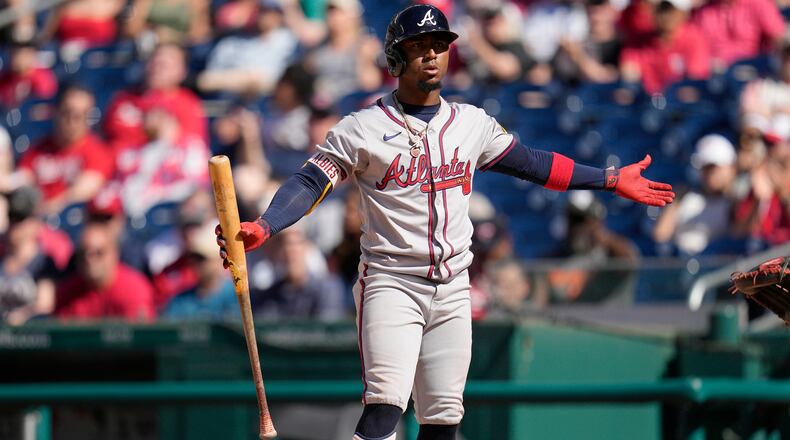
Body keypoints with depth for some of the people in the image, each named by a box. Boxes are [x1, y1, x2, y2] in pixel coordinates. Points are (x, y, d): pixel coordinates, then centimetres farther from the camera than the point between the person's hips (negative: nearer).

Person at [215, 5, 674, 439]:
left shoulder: (472, 124, 11)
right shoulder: (362, 129, -4)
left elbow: (531, 163, 21)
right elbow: (310, 182, -11)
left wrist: (611, 180, 22)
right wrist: (262, 229, -29)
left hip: (452, 291, 5)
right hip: (391, 283, -5)